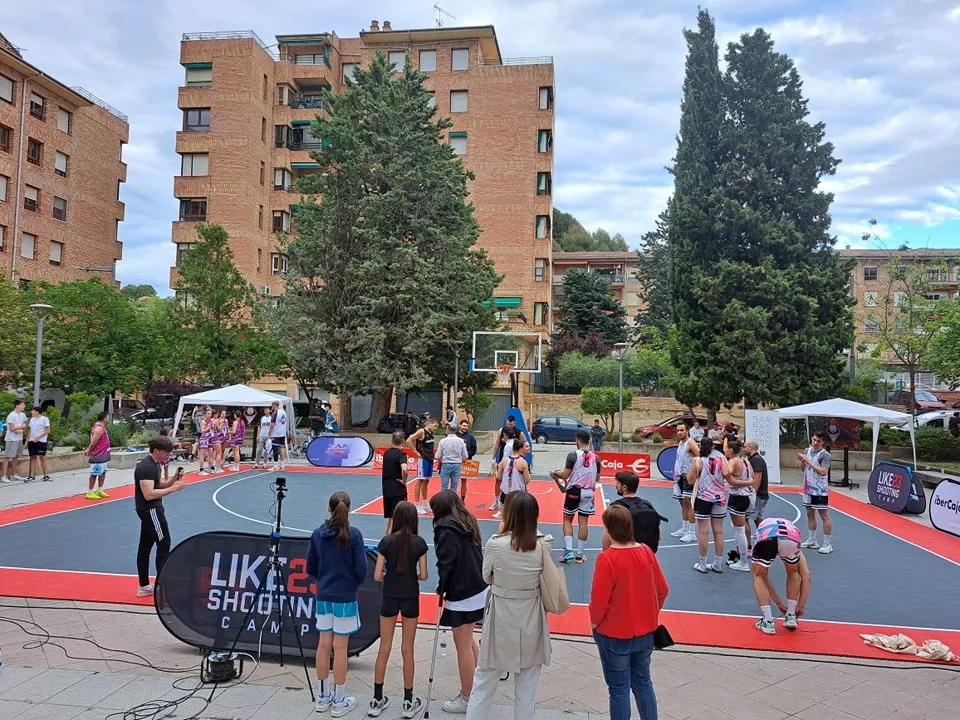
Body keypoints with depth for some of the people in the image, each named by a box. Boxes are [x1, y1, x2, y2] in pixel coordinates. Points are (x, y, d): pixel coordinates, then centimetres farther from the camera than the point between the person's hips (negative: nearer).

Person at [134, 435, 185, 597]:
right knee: (164, 544, -6)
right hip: (149, 510, -10)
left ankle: (143, 587, 22)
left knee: (145, 547, 14)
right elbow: (149, 494, -27)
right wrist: (173, 488, -24)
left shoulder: (155, 464, 10)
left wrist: (174, 479, 1)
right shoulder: (146, 467, -20)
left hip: (151, 510, 10)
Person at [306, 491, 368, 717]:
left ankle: (323, 698, 25)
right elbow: (361, 570, -12)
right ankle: (339, 702, 15)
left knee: (324, 645, 13)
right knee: (340, 648, 4)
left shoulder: (317, 534, -2)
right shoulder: (353, 534, -14)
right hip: (345, 598, -4)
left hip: (323, 597, 4)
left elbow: (310, 568, 5)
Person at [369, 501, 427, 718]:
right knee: (407, 650, 10)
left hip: (389, 598, 0)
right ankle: (408, 702, 18)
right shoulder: (419, 543, -9)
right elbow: (423, 575, -6)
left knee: (384, 649, 12)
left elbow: (377, 576, -10)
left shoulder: (386, 541, -10)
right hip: (410, 598, 0)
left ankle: (377, 700, 20)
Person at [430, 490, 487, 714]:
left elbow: (446, 563, -18)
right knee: (469, 642, 22)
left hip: (461, 594, -8)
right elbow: (475, 556, 9)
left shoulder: (447, 529, -16)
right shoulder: (468, 523, 7)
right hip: (478, 589, 9)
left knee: (463, 647, 5)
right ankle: (476, 687, 33)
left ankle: (467, 699, 18)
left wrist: (441, 589, -7)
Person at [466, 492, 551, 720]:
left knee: (484, 679, 15)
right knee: (527, 684, 16)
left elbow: (486, 577, -1)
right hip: (531, 618, 2)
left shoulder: (496, 543, -18)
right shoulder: (543, 544, -11)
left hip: (501, 617, -2)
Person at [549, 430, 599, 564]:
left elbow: (565, 475, -12)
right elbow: (597, 478, 9)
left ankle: (568, 550, 0)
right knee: (583, 522, 7)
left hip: (574, 491, -3)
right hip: (588, 492, 3)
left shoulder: (573, 455, -11)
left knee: (567, 520, 11)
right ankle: (580, 554, 11)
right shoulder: (595, 458, 1)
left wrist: (555, 473, 7)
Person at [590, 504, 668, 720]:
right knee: (643, 682, 22)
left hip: (615, 635, -5)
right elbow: (662, 590, 1)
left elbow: (599, 599, -20)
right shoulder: (646, 551, -7)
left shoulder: (607, 558, -23)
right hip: (646, 632, 5)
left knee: (619, 689, 11)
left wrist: (595, 622, -1)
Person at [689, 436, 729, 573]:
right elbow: (726, 474, -13)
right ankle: (717, 564, 17)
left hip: (703, 498, -3)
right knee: (718, 531, 9)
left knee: (703, 532, 2)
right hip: (719, 498, 3)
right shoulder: (720, 458, -2)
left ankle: (702, 564, 9)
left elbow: (690, 480, -7)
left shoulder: (698, 460, -9)